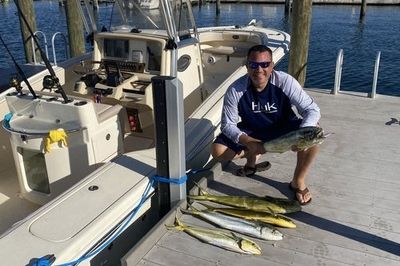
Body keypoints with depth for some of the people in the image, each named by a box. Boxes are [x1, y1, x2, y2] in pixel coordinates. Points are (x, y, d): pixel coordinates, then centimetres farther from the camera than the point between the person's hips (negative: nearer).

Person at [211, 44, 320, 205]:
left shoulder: (285, 82, -24)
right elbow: (227, 124, -17)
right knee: (218, 152, -20)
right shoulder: (235, 90, -22)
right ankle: (252, 157, 13)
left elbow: (312, 110, -22)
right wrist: (247, 142, -36)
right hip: (251, 132, 1)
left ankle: (298, 181, -6)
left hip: (283, 128, 0)